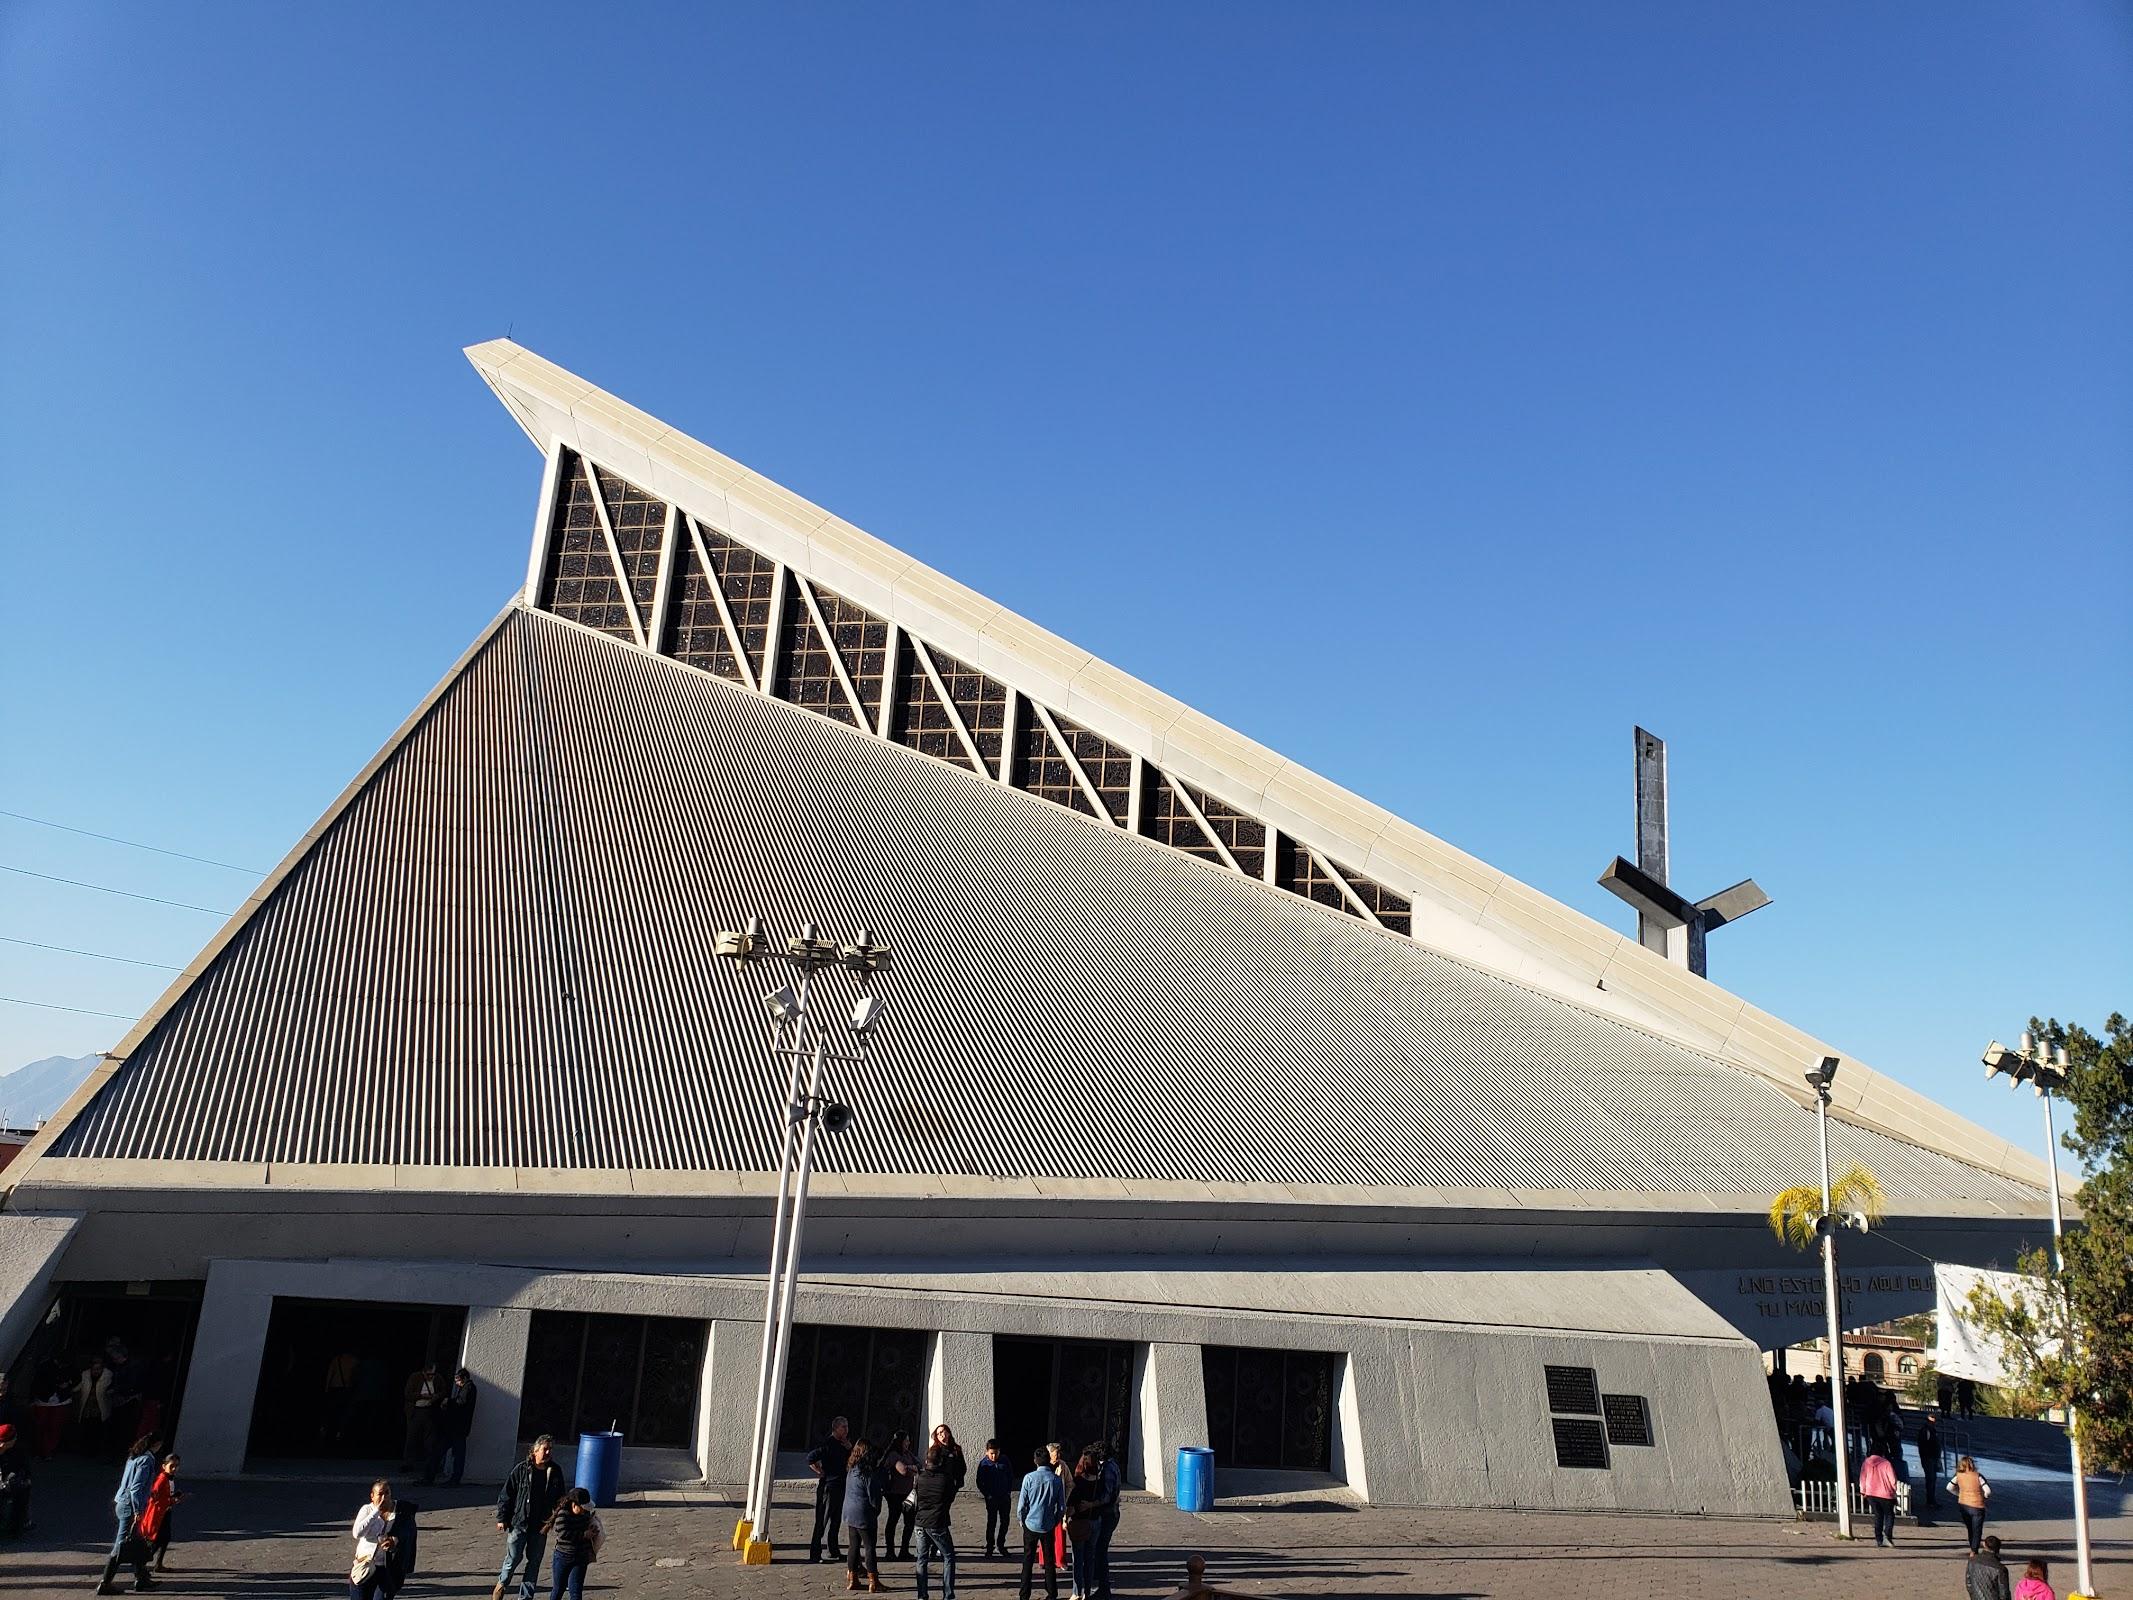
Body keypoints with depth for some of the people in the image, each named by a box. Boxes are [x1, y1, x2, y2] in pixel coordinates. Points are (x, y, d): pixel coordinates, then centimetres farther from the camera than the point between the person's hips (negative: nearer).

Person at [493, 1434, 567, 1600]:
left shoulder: (555, 1472, 0)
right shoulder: (522, 1469, -9)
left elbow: (560, 1499, 8)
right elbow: (506, 1495, -3)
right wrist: (502, 1518, -4)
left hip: (540, 1526, 3)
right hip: (518, 1523, -3)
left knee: (534, 1562, 7)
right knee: (513, 1558, 3)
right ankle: (501, 1584, 32)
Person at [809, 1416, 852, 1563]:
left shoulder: (843, 1444, 14)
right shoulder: (828, 1444, -13)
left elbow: (851, 1461, 16)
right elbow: (811, 1458, -22)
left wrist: (849, 1449, 1)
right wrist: (820, 1472, -16)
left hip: (840, 1486, 9)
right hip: (828, 1486, -9)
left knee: (835, 1520, 15)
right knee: (822, 1521, -5)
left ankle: (834, 1551, 23)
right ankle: (815, 1553, -1)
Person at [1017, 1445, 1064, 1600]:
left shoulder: (1029, 1478, -12)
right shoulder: (1056, 1479, -7)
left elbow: (1022, 1503, -8)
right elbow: (1062, 1505, -2)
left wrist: (1022, 1520, 9)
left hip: (1031, 1524, -1)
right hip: (1049, 1526, 1)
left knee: (1028, 1560, 10)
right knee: (1050, 1561, 12)